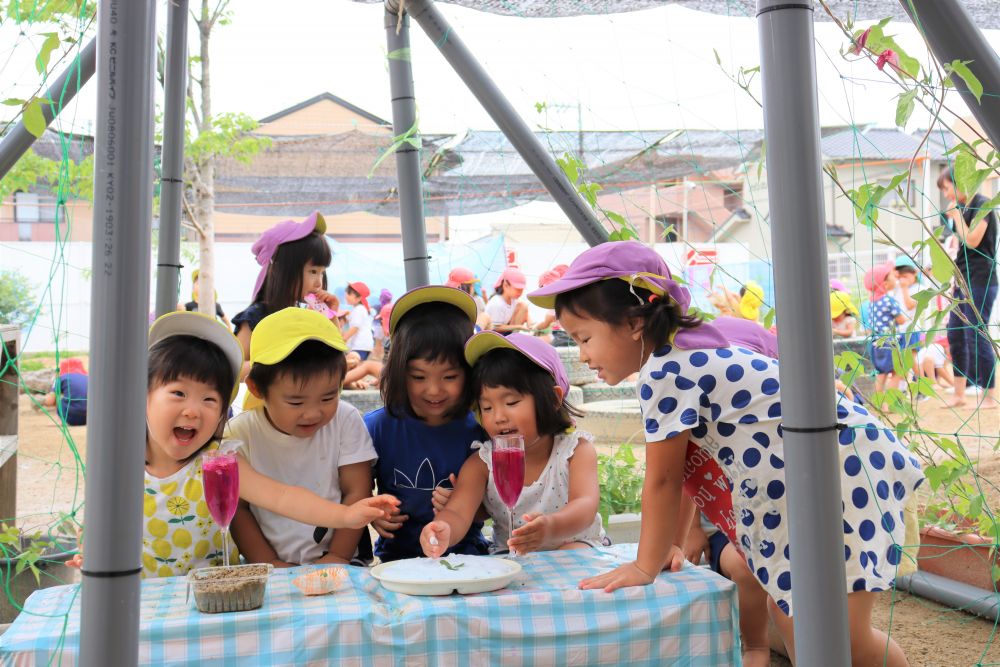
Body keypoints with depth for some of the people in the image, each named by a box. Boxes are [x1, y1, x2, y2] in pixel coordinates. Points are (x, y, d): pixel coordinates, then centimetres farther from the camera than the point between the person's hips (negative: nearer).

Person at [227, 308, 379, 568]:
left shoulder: (346, 420, -4)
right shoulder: (241, 434, -6)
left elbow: (356, 493, -2)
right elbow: (236, 507, -1)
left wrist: (338, 557, -8)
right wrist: (270, 564, -8)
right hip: (270, 572, 0)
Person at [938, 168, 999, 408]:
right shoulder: (963, 208, 15)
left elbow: (972, 240, -19)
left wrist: (956, 215, -10)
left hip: (980, 281, -9)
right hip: (963, 281, 9)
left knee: (976, 336, -9)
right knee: (955, 335, 9)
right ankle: (959, 395, 15)